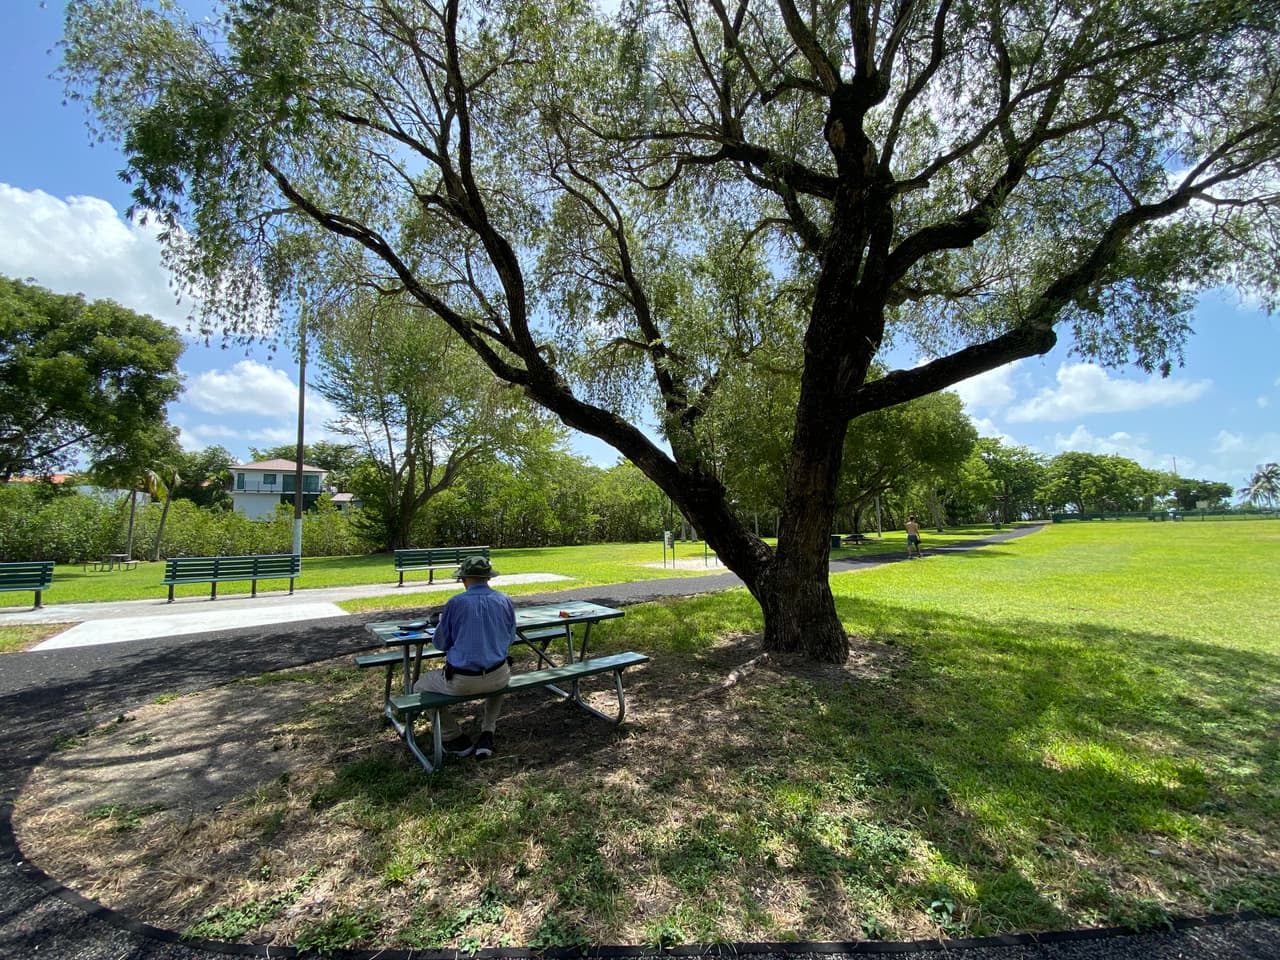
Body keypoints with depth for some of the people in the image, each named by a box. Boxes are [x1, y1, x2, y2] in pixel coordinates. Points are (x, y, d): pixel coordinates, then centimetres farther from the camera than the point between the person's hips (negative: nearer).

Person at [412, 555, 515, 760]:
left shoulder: (456, 602, -10)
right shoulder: (505, 601, -1)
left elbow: (440, 643, 1)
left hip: (461, 681, -3)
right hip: (498, 677, 3)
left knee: (420, 687, 25)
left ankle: (456, 739, 21)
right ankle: (487, 734, 28)